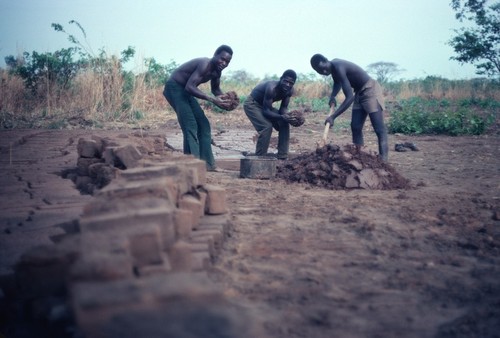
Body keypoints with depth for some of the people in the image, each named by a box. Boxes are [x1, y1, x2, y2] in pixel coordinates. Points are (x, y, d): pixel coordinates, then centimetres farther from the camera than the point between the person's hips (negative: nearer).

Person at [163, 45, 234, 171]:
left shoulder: (217, 71, 0)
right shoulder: (204, 65, -28)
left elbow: (215, 88, 17)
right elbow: (190, 87, -37)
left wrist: (225, 99, -4)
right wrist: (212, 99, -41)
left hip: (185, 90, 10)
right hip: (174, 88, -10)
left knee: (203, 124, 7)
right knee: (190, 125, -18)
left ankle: (207, 163, 11)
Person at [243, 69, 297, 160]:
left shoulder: (290, 91, -13)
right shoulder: (272, 88, -36)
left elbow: (283, 108, -7)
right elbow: (266, 111, -36)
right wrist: (282, 117, -48)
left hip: (265, 105, 8)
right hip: (252, 104, -8)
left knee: (284, 125, -3)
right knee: (267, 127, -25)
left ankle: (282, 157, 3)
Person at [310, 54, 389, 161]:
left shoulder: (338, 68, -28)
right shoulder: (333, 66, 0)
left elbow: (350, 97, -33)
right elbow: (338, 82, 20)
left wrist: (333, 116, -34)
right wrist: (332, 96, -2)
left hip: (371, 90, -10)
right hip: (359, 93, 10)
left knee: (379, 128, -13)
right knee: (355, 127, 6)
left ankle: (383, 160, -17)